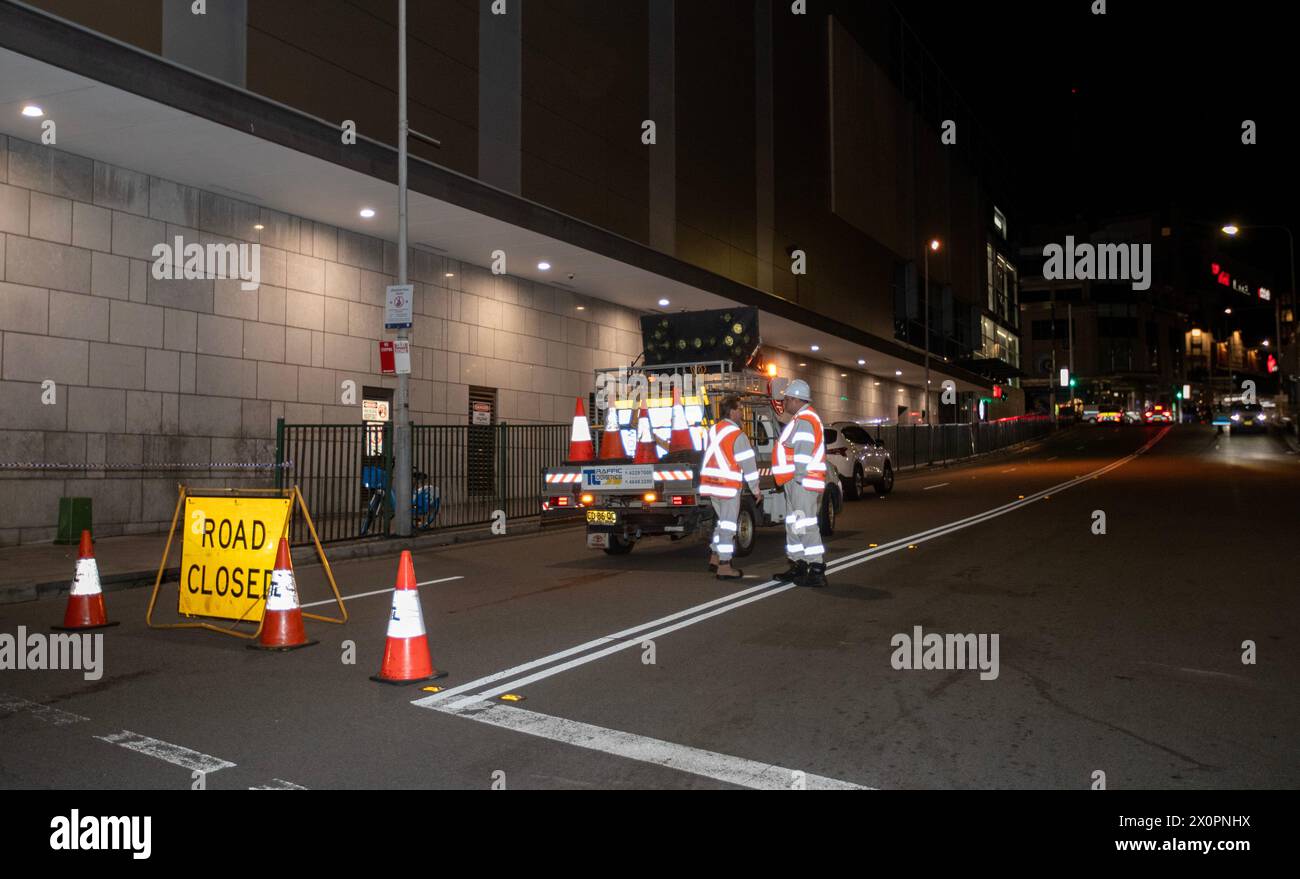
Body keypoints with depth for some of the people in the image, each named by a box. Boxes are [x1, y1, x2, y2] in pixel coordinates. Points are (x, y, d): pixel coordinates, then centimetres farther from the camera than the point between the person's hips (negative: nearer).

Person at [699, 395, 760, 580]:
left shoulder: (713, 431, 11)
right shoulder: (737, 435, -12)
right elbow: (748, 463, -12)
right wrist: (755, 487, -5)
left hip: (711, 484, 8)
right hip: (729, 486, -8)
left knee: (722, 521, 21)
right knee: (728, 525, -2)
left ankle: (715, 558, 26)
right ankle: (724, 567, 0)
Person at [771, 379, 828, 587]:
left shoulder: (804, 420, -14)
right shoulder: (801, 419, 21)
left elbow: (803, 454, -21)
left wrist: (799, 479, -21)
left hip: (802, 482, -11)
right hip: (796, 483, 11)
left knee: (806, 525, -10)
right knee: (793, 525, 16)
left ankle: (816, 572, -8)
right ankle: (798, 566, 24)